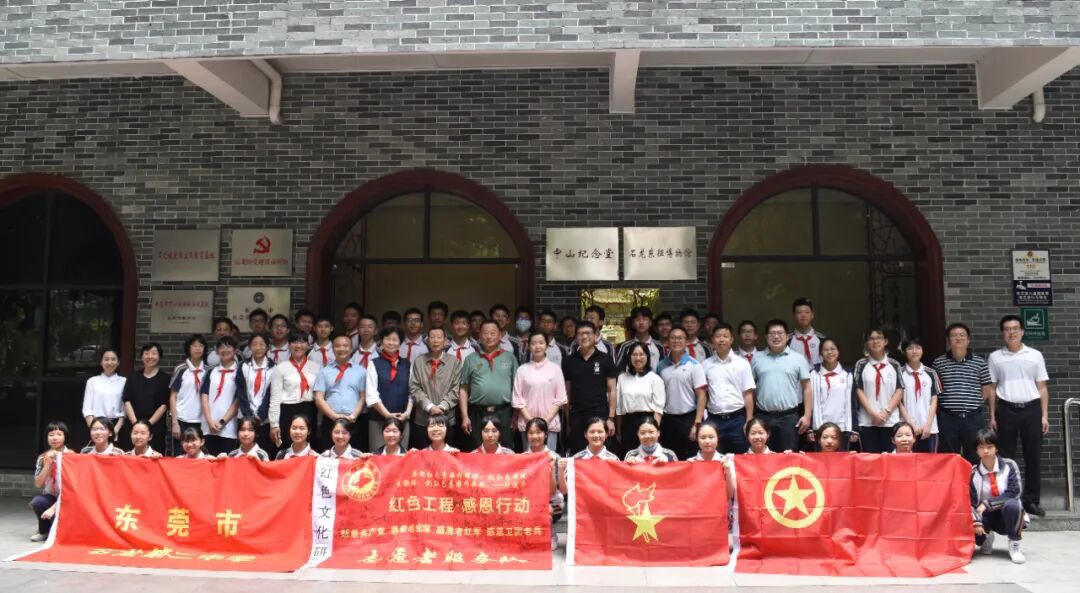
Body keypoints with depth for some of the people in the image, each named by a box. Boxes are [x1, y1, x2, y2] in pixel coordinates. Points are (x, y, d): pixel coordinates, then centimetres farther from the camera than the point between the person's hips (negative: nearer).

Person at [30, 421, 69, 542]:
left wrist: (54, 508, -21)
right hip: (50, 497, 3)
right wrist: (48, 463, -17)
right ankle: (44, 531, -2)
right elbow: (38, 484, -6)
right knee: (36, 501, -30)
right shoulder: (43, 458, 2)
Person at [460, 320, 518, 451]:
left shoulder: (510, 357, 8)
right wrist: (464, 416, 0)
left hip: (504, 414, 0)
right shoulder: (471, 359, 9)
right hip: (477, 414, 1)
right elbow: (463, 390, 7)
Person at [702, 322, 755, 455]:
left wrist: (749, 421, -6)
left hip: (737, 419, -1)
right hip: (714, 420, 1)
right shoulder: (706, 365, 5)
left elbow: (748, 395, 0)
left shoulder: (742, 363, 1)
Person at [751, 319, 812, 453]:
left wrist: (807, 415, -3)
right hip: (763, 417, 1)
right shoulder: (757, 359, 7)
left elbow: (807, 388, 3)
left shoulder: (798, 359, 4)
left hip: (789, 417, -1)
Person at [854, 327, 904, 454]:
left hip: (891, 421, 1)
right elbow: (859, 391, 0)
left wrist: (886, 411, -9)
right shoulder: (861, 365, 4)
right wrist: (873, 413, -9)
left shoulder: (894, 365, 7)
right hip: (868, 421, -1)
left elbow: (899, 391, 3)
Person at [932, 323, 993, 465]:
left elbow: (986, 390, 8)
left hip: (973, 417, 0)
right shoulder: (938, 363, 4)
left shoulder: (979, 362, 5)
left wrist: (973, 403, 2)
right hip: (947, 418, 0)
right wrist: (950, 402, 2)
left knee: (974, 459, 6)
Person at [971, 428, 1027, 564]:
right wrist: (976, 521, -25)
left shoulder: (1009, 465, -7)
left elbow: (1014, 493, -18)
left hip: (1006, 515, -2)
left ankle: (1014, 545, -14)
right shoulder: (973, 472, -4)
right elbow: (969, 501, -9)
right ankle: (986, 538, 11)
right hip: (986, 516, 2)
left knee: (1012, 504, -37)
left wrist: (987, 503, -21)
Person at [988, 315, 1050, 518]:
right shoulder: (995, 357, 5)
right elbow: (992, 389, 6)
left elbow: (1042, 388, 7)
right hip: (1006, 410, -1)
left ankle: (1031, 501, 14)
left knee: (1033, 457, 4)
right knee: (1006, 457, 4)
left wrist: (1044, 415, 1)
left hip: (1031, 409, 1)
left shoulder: (1035, 355, 6)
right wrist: (992, 416, 2)